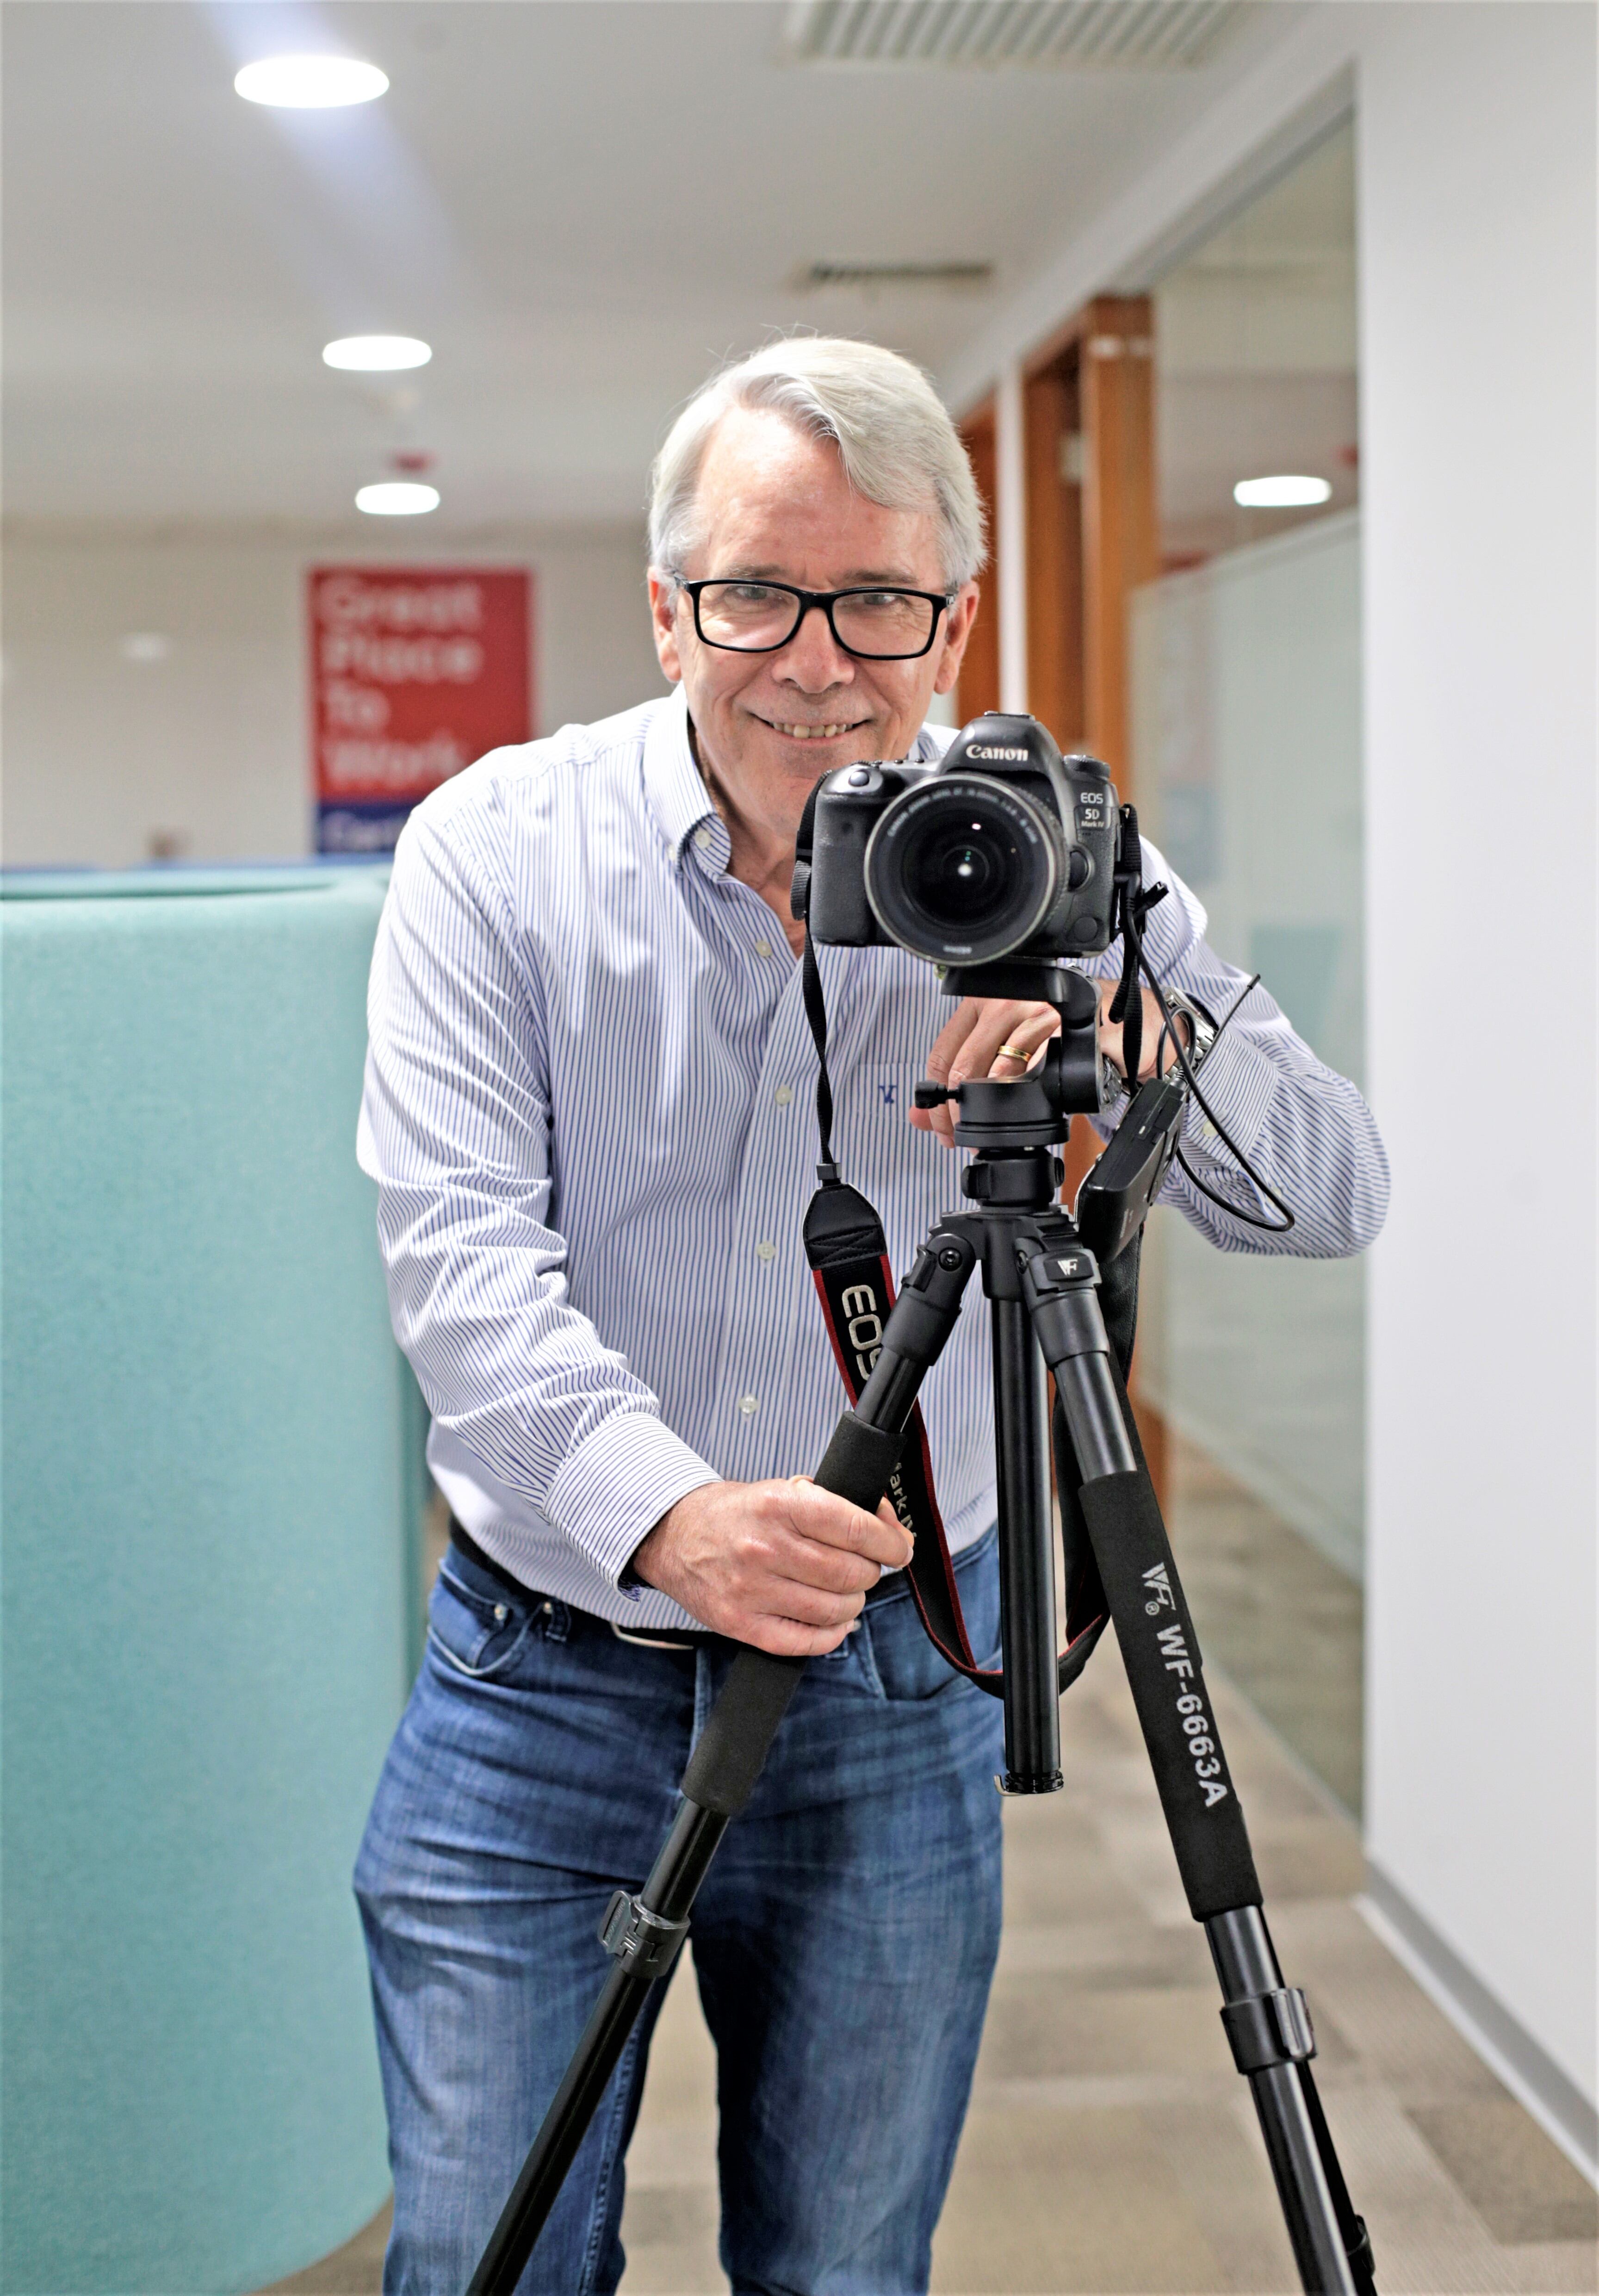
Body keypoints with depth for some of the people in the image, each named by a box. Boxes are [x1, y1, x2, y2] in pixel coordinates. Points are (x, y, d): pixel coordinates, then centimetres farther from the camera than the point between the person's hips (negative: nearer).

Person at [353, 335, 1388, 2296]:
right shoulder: (499, 849, -7)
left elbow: (1337, 1192, -5)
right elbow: (461, 1250, -17)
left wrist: (1129, 1039, -26)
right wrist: (662, 1514, -34)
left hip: (896, 1691, 1)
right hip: (544, 1674, -1)